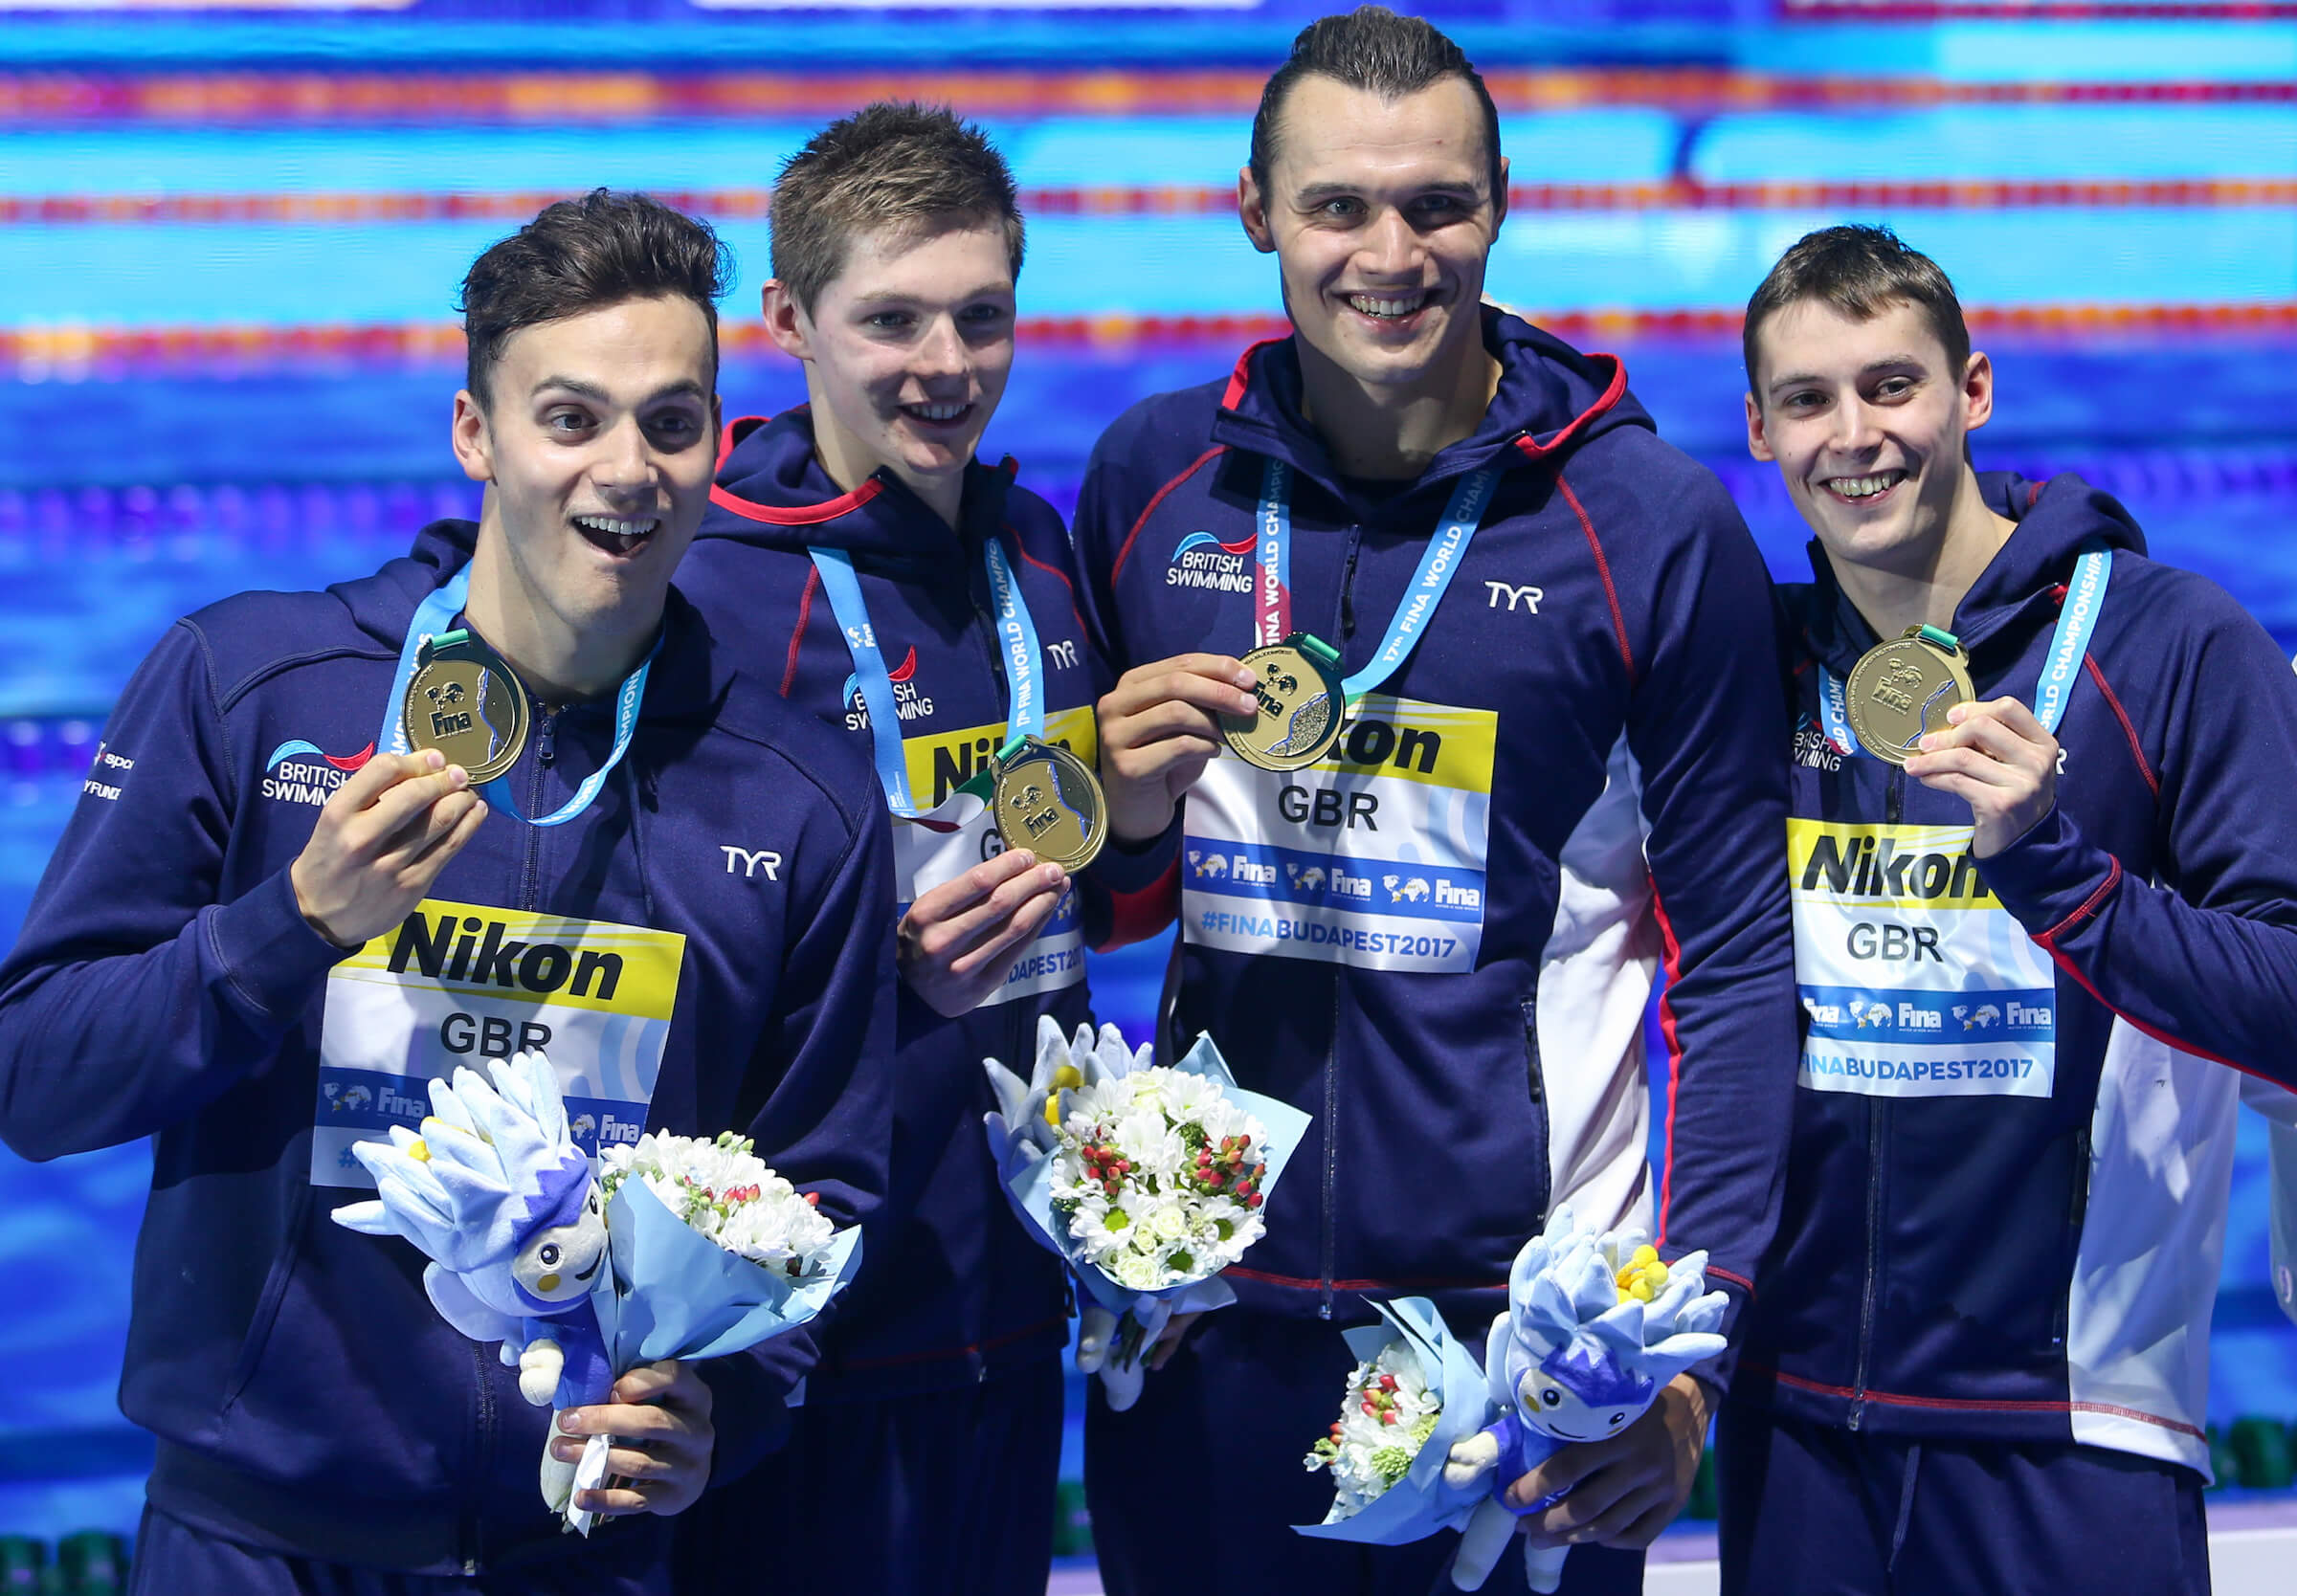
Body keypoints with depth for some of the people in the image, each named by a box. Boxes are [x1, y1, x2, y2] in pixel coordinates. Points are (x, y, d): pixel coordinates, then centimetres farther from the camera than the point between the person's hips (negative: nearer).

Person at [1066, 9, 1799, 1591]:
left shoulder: (1652, 523, -6)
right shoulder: (1152, 477, 3)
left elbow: (1738, 950, -3)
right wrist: (1128, 818, -8)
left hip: (1533, 1330, -3)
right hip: (1204, 1309, 3)